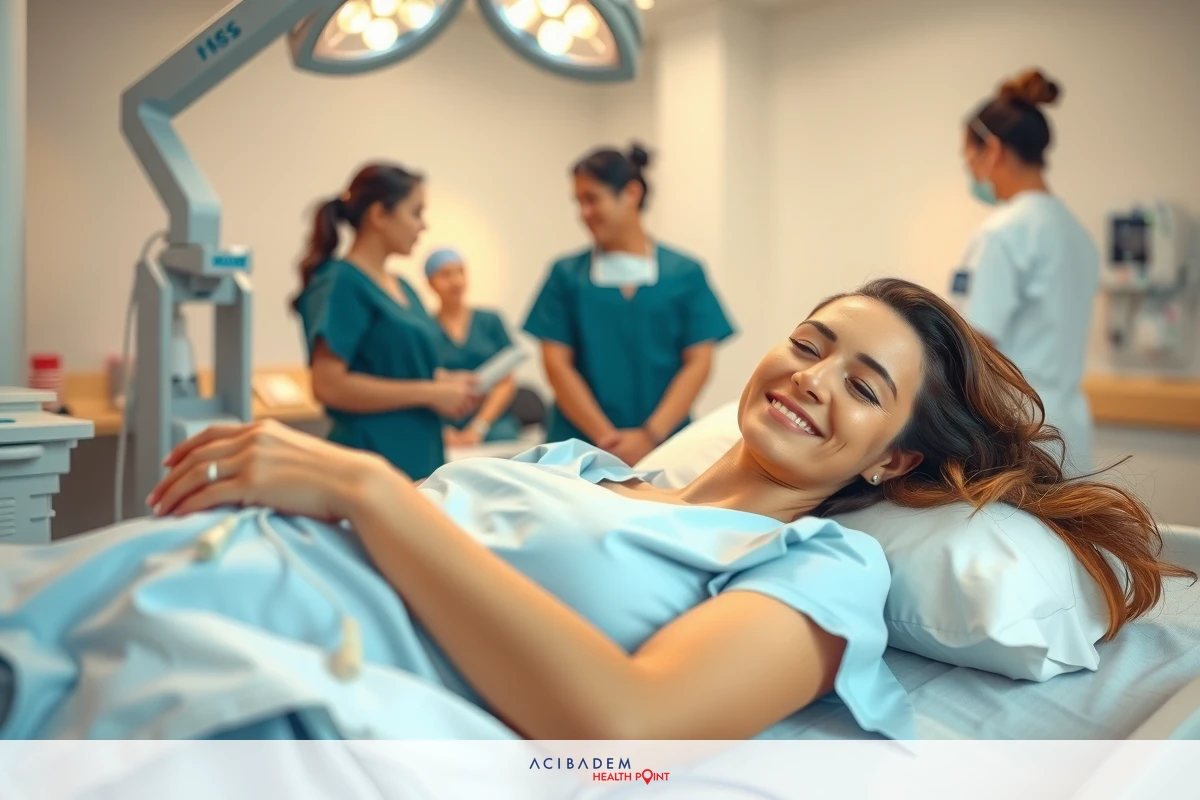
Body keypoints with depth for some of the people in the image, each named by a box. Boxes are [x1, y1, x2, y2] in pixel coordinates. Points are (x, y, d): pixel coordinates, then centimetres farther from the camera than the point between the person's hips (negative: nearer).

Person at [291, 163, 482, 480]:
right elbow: (328, 385, -20)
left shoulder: (402, 287, 13)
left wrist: (443, 380, 3)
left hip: (420, 457, 8)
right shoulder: (341, 283, -11)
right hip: (373, 458, -8)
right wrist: (431, 393, -16)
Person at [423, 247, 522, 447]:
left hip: (493, 428, 2)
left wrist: (479, 427, -6)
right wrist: (443, 432, -15)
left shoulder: (491, 321, 10)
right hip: (447, 435, -2)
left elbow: (507, 382, 6)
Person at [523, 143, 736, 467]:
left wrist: (650, 435, -11)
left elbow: (698, 362, 0)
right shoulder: (567, 274, 5)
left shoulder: (685, 273, 4)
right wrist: (606, 437, -10)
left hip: (663, 447, 0)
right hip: (581, 447, 0)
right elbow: (557, 364, 0)